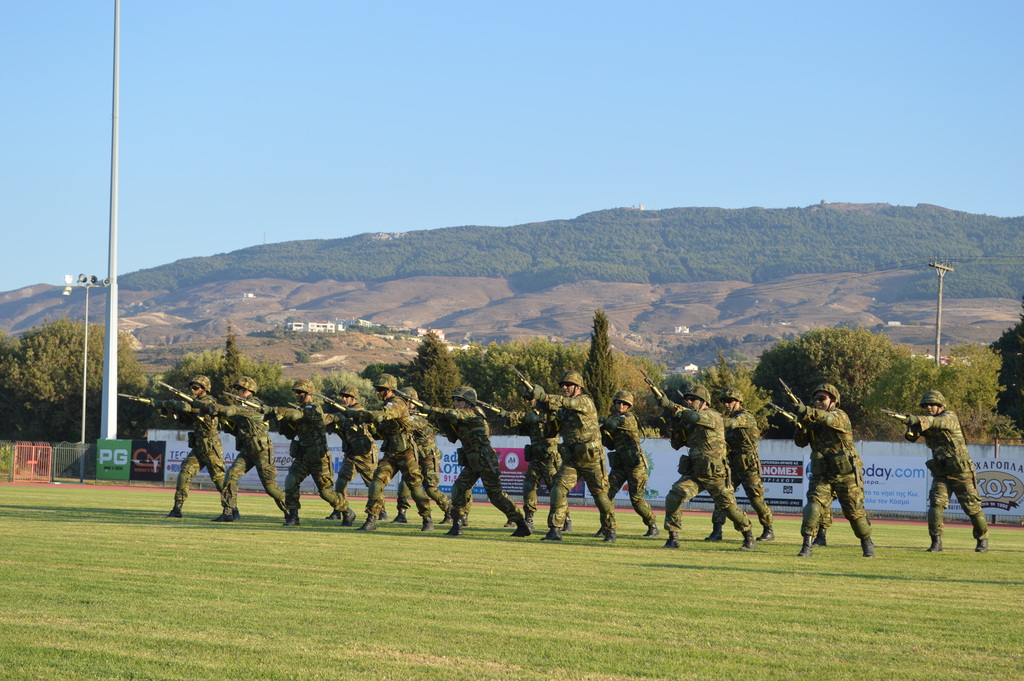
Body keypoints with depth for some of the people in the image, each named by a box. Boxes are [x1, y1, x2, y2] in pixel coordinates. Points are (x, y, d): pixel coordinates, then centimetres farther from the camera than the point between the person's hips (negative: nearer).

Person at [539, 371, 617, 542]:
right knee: (559, 490, -13)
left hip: (591, 459, -5)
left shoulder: (585, 401, -9)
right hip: (570, 459, 5)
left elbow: (570, 403, -30)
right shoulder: (562, 409, 11)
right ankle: (555, 531, -13)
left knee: (601, 495, 4)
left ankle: (610, 530, 22)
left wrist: (545, 397, -41)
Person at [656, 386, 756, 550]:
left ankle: (749, 537, 24)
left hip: (715, 475, -6)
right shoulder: (692, 424, 14)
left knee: (729, 507, 1)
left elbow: (693, 416, -28)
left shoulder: (713, 416, -10)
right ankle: (673, 539, -9)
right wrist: (677, 422, -1)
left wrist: (670, 405, -27)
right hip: (694, 473, 6)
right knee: (673, 498, -14)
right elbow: (679, 442, 15)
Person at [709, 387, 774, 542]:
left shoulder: (746, 417, -11)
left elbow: (731, 423, -31)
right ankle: (716, 532, -6)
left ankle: (768, 530, 16)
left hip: (749, 467, -7)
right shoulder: (728, 417, 14)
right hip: (732, 465, 7)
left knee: (757, 500, -1)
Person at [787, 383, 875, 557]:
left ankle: (867, 544, 26)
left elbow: (827, 418, -32)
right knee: (813, 505, -16)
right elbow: (800, 442, 7)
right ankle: (807, 545, -15)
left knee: (855, 512, 5)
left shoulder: (840, 416, -10)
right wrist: (801, 425, -14)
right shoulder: (813, 421, 10)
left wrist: (804, 410, -48)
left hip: (845, 475, -4)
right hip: (821, 476, 4)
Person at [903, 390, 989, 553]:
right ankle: (936, 542, -14)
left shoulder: (950, 417, -10)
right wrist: (911, 426, -30)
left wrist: (918, 420, -51)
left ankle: (982, 539, 24)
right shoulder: (926, 422, 7)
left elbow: (938, 422, -33)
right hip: (941, 474, 4)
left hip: (961, 473, -4)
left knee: (972, 507, 4)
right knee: (936, 503, -17)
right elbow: (912, 437, -7)